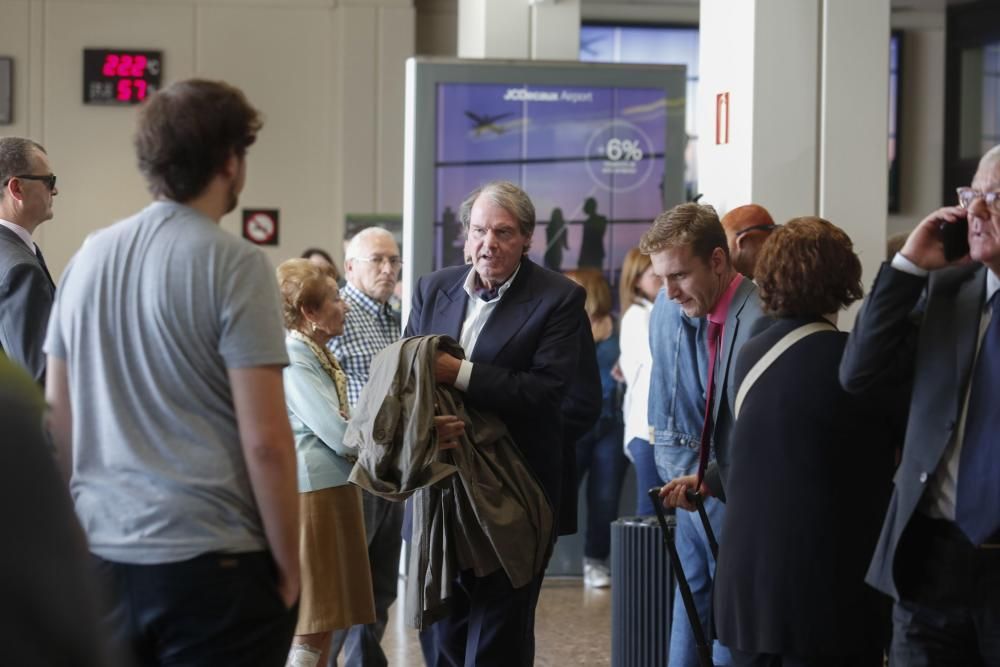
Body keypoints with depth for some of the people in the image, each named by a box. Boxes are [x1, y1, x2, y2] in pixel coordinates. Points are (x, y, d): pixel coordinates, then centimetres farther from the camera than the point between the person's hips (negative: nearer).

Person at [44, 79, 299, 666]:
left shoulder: (89, 258, 8)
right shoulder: (235, 265, -10)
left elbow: (58, 420, 12)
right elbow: (264, 440, -14)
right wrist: (289, 565, -5)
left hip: (102, 555, 6)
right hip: (210, 561, -6)